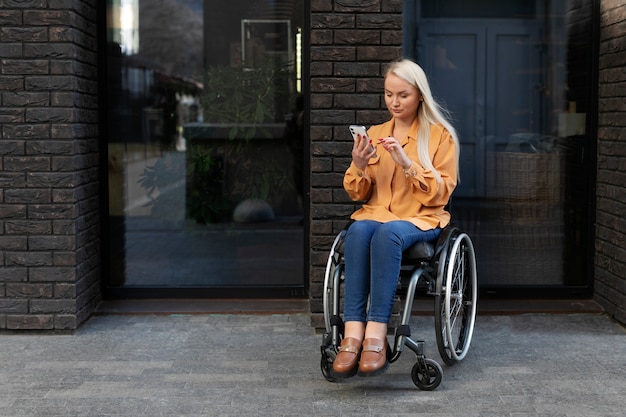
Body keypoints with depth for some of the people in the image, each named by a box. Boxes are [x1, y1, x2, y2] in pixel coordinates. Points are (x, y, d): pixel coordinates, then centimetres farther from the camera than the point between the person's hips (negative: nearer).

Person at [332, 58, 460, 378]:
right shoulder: (374, 134, 17)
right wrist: (358, 166, -6)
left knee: (388, 233, -39)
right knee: (358, 231, -35)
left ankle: (376, 336, -45)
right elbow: (357, 194, 16)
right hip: (376, 213, 3)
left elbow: (440, 194, -1)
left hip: (421, 219, -3)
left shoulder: (440, 135, 7)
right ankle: (352, 335, -44)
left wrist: (406, 163, -15)